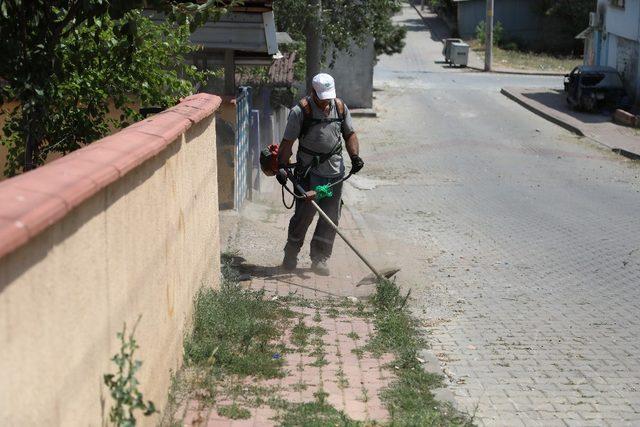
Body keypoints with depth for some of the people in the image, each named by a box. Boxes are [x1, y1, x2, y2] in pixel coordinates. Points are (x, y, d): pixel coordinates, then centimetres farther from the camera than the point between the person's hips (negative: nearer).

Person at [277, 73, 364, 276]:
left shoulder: (340, 108, 7)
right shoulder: (300, 111, -8)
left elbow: (350, 135, 16)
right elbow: (288, 142, -7)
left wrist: (355, 156, 0)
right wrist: (281, 166, -17)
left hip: (335, 172, 4)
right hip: (308, 171, -4)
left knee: (331, 217, 4)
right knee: (304, 214, -5)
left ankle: (320, 259, 14)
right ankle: (290, 255, 14)